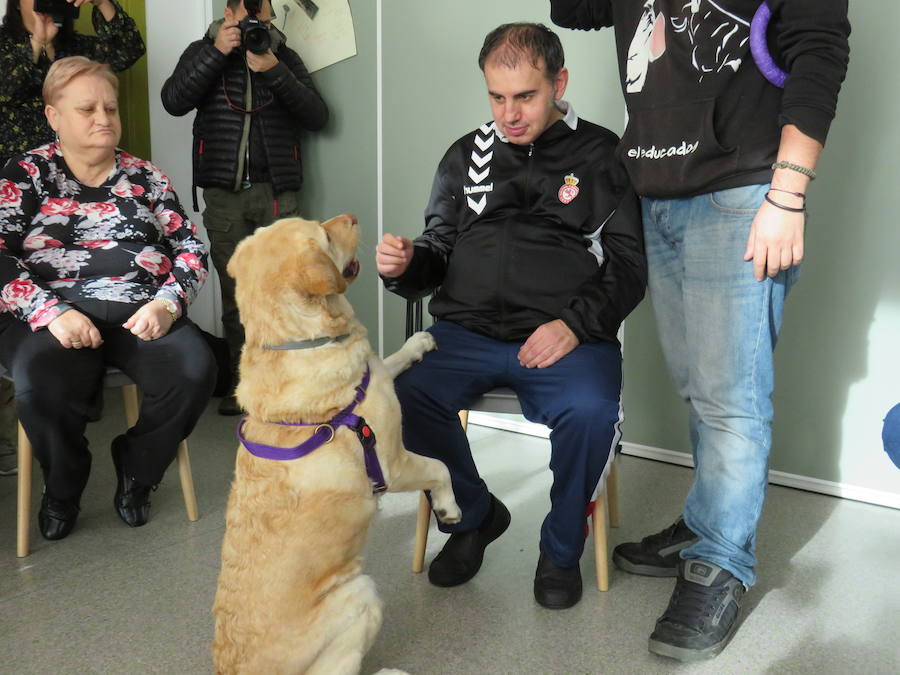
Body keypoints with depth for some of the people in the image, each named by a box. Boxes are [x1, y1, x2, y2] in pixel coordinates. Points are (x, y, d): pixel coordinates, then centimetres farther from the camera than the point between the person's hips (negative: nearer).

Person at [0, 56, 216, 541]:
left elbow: (190, 247, 10)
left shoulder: (143, 176, 17)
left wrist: (167, 302, -10)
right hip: (52, 314, -2)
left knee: (194, 369, -28)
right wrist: (52, 313, -18)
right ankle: (63, 486, 1)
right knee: (42, 386, -34)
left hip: (140, 313, 2)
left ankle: (137, 472, 2)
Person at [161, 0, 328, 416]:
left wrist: (274, 71, -14)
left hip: (276, 192, 0)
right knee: (234, 289, 3)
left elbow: (317, 117, -2)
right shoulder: (203, 52, 11)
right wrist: (217, 53, -12)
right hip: (223, 194, 1)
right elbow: (174, 102, -6)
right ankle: (240, 380, 12)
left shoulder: (286, 57, 11)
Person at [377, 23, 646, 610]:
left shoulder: (603, 156, 7)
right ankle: (474, 515, 5)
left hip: (567, 337, -2)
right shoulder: (466, 155, 18)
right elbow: (439, 254, 20)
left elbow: (629, 265, 3)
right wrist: (405, 266, -3)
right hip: (465, 332, 3)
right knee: (392, 395, -25)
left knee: (591, 413, -34)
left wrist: (576, 325, -13)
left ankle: (562, 547, 0)